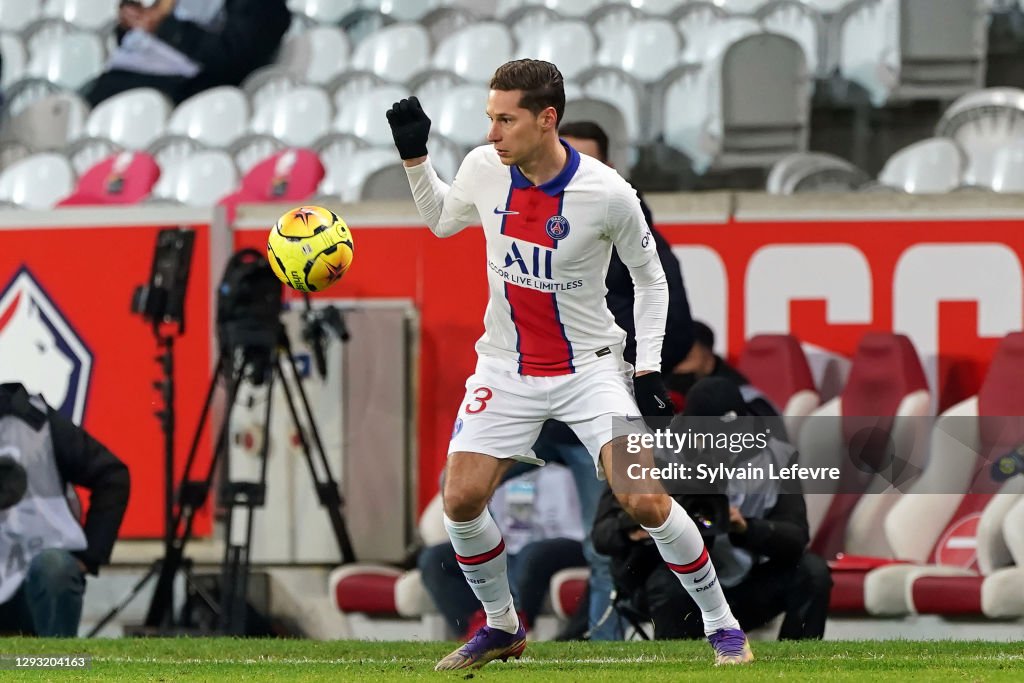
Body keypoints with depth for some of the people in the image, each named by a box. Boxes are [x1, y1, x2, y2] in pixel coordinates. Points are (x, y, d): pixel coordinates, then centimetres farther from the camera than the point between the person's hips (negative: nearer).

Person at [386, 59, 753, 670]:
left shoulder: (607, 194, -18)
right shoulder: (484, 169, -8)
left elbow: (650, 277, -3)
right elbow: (442, 220, 16)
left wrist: (649, 368, -9)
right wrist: (415, 157, 1)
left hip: (590, 367, -3)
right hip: (506, 367, 4)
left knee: (645, 500, -16)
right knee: (461, 500, -8)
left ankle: (722, 624, 2)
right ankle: (502, 627, 16)